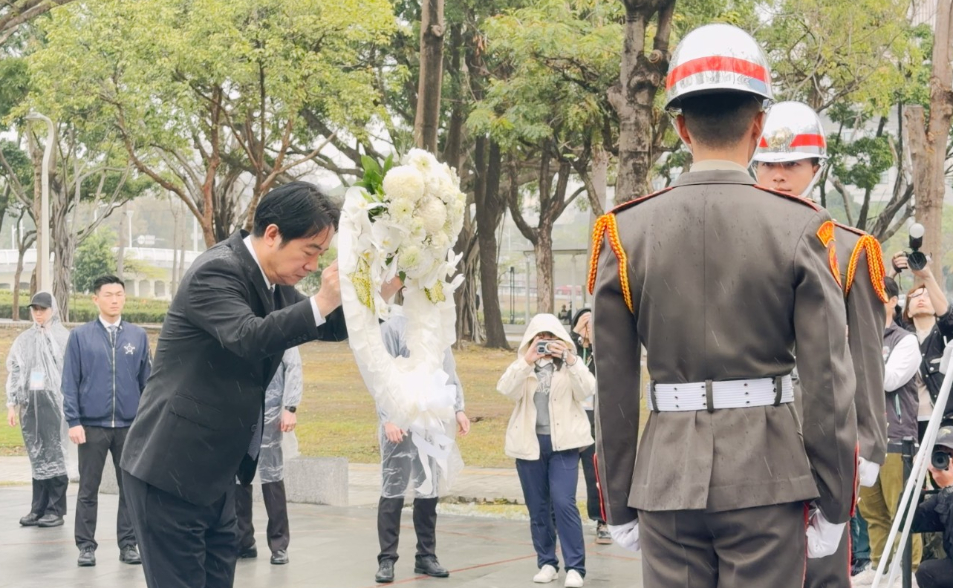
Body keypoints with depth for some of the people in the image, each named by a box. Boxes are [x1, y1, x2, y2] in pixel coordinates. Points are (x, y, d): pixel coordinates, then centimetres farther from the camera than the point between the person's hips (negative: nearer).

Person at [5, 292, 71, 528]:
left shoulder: (64, 338, -2)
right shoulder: (24, 340, 12)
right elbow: (14, 373, 14)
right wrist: (12, 403, 9)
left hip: (53, 401, -5)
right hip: (29, 402, 5)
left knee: (54, 455, -2)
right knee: (36, 456, 7)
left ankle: (56, 510, 3)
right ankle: (39, 509, 12)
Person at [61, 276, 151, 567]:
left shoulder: (138, 335, 5)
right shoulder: (80, 336, 1)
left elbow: (147, 380, 8)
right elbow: (70, 382, 0)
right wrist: (73, 421, -7)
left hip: (130, 426, 1)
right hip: (92, 425, -1)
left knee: (131, 487, 6)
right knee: (88, 488, 5)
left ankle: (128, 544, 14)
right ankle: (86, 546, 12)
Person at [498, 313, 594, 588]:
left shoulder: (570, 364, 6)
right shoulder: (522, 366, 8)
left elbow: (587, 390, -11)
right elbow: (506, 390, -11)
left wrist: (570, 360, -22)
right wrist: (526, 361, -21)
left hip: (562, 443, -2)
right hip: (530, 443, 2)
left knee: (564, 503, -13)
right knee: (538, 508, 7)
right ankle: (547, 563, 17)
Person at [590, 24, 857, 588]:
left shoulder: (625, 233, -1)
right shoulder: (801, 229, -5)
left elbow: (614, 387, 1)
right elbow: (830, 381, -7)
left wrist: (619, 505, 9)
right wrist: (833, 503, 2)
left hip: (668, 478, 2)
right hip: (767, 482, -1)